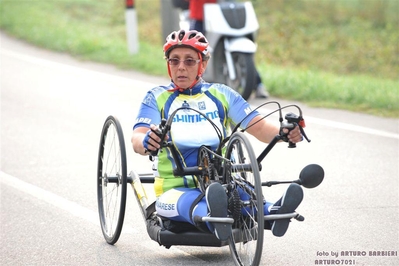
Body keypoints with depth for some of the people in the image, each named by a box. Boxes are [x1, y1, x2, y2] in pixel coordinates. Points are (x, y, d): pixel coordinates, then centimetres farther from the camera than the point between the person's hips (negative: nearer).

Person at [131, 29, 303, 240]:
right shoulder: (157, 98, 8)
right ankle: (214, 219, -71)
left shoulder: (221, 94, 14)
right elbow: (137, 137, -9)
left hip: (222, 185, 2)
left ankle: (272, 212, -65)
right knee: (189, 201, -39)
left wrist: (284, 133, -17)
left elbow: (259, 128, 6)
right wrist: (145, 142, -35)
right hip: (176, 189, -2)